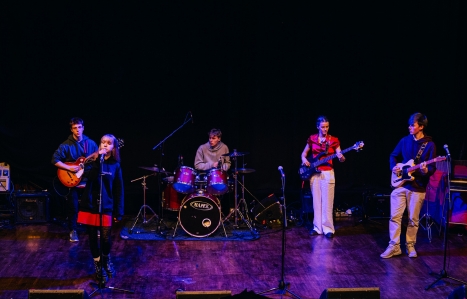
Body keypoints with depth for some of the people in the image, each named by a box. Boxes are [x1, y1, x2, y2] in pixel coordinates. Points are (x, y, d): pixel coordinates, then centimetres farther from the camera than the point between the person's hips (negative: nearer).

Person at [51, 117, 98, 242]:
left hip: (88, 178, 3)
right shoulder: (66, 145, -7)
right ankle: (73, 230, 13)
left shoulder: (91, 143, 3)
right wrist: (69, 168, -18)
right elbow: (54, 160, -10)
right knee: (73, 207, -1)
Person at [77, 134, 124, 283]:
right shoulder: (92, 160, -1)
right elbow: (92, 177, -21)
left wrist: (119, 211, 1)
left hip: (106, 207, 0)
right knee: (93, 238, 7)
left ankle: (107, 260, 25)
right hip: (90, 205, 0)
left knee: (106, 238, -6)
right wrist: (99, 159, -26)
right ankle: (98, 267, 25)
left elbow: (118, 190, 3)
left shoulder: (115, 166, 2)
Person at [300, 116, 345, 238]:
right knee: (316, 201, 6)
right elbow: (304, 152, 15)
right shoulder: (312, 139, 5)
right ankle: (317, 227, 13)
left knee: (327, 202, -5)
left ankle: (328, 228, 0)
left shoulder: (334, 140, -1)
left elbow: (340, 155, -7)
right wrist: (304, 159, -5)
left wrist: (341, 158, -30)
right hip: (314, 172, 3)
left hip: (327, 173, -2)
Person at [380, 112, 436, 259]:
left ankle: (410, 246, 20)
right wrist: (394, 167, -1)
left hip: (417, 187, -3)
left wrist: (425, 170, -29)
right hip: (400, 184, 3)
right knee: (395, 216, -1)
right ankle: (394, 247, 6)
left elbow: (432, 167, -8)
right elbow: (393, 156, 18)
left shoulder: (429, 145, -6)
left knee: (413, 219, 6)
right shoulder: (405, 140, 5)